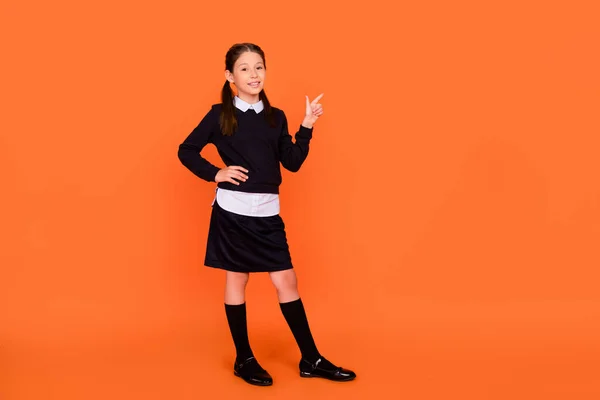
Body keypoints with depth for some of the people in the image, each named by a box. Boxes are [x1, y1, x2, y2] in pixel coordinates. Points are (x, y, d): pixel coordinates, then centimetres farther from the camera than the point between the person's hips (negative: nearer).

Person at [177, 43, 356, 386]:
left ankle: (311, 360, 12)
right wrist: (215, 174, -8)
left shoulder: (276, 117, 8)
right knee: (237, 280, 7)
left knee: (287, 282, 4)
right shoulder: (220, 114, -3)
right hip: (233, 210, -3)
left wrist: (307, 127, 0)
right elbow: (187, 150, 3)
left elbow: (293, 163, 6)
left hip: (268, 212, 3)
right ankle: (244, 359, 20)